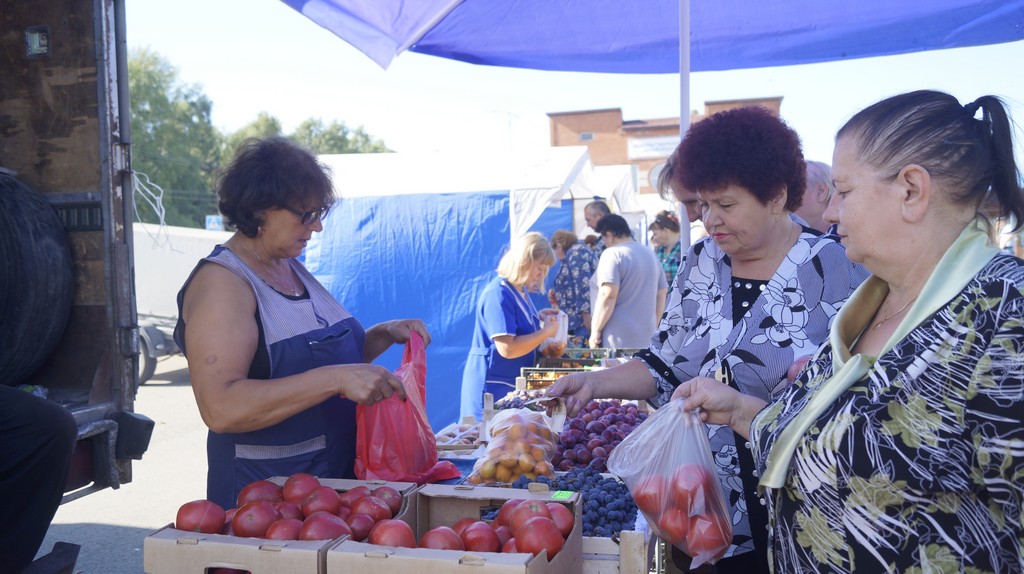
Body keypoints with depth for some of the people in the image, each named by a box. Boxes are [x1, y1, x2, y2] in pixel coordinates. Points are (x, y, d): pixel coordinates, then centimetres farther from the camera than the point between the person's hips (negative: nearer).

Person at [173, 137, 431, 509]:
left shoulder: (290, 267, 8)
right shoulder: (221, 282, -18)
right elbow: (220, 408, -29)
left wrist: (383, 335, 4)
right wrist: (335, 379, -34)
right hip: (262, 491, -8)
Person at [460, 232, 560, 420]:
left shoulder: (520, 291, 11)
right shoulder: (499, 294, -20)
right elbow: (508, 349, -26)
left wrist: (538, 318, 9)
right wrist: (546, 332, -17)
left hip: (514, 384, 10)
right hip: (493, 385, -10)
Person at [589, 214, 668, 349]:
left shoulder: (613, 254, -9)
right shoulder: (650, 255, 16)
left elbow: (608, 295, -18)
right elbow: (661, 294, 19)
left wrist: (596, 330, -13)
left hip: (619, 339, -7)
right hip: (646, 338, 8)